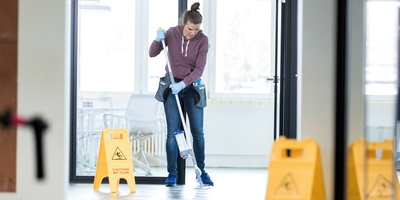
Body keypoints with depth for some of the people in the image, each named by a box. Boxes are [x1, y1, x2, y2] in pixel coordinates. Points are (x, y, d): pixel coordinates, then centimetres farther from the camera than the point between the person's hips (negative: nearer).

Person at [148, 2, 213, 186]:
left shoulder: (202, 40, -10)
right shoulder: (172, 34, -8)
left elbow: (199, 69, -14)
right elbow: (152, 54, 0)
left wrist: (184, 83, -27)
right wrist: (158, 40, -20)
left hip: (192, 86, 0)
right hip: (172, 86, 0)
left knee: (197, 131, 2)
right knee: (173, 131, -3)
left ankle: (201, 171, 12)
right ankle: (172, 173, 1)